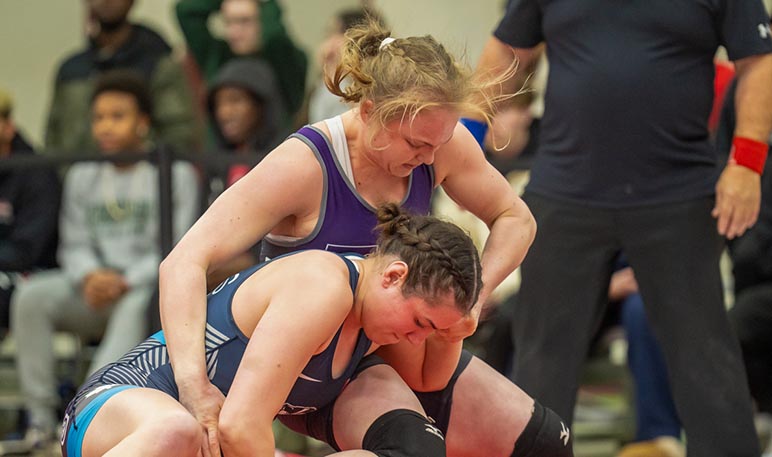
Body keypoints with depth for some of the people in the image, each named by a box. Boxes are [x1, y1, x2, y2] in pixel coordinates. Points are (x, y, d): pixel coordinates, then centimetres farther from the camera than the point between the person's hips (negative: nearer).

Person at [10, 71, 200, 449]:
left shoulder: (175, 174, 2)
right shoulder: (81, 176, 16)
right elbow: (74, 245, 9)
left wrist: (125, 282, -21)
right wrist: (91, 276, -15)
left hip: (151, 287, -4)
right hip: (94, 291, 4)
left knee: (137, 307, -39)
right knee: (31, 295, -25)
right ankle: (40, 415, -26)